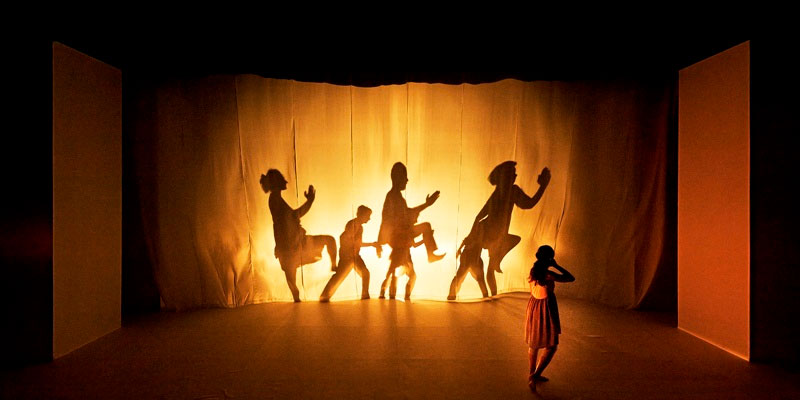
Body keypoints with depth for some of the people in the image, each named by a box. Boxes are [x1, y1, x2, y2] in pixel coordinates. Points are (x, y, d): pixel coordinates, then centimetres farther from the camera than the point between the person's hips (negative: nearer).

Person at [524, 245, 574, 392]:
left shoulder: (532, 272, -1)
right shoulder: (549, 274, -22)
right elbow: (571, 278, -13)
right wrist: (556, 266, -9)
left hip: (533, 308, 8)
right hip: (546, 310, -7)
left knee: (534, 343, 20)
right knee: (551, 347, 3)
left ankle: (532, 374, 32)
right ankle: (534, 376, -6)